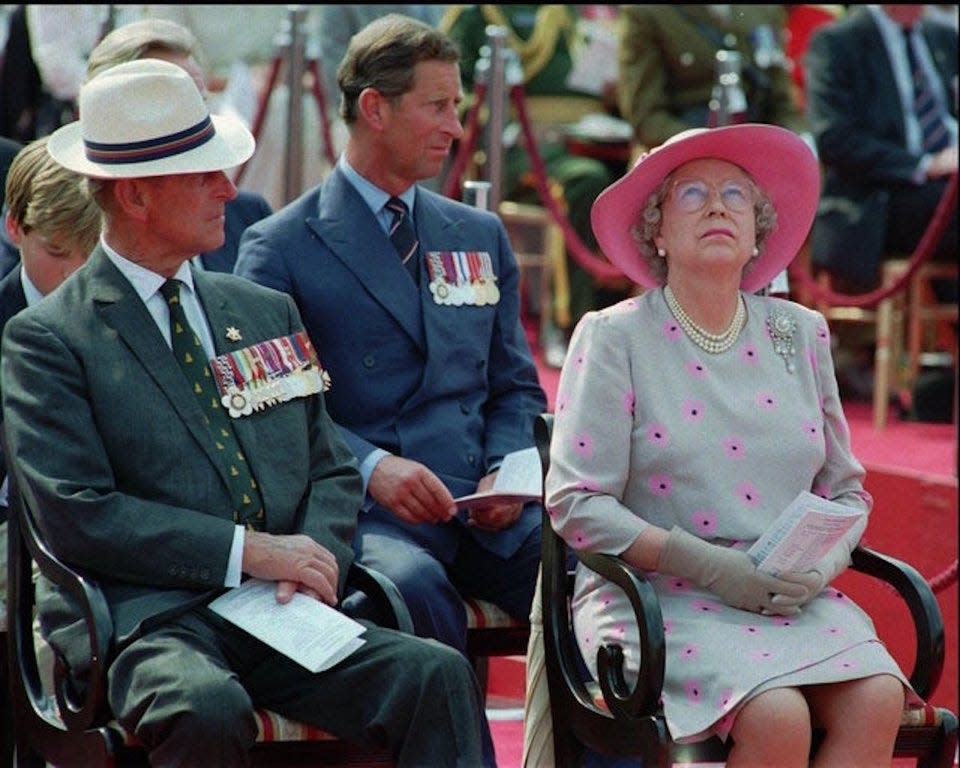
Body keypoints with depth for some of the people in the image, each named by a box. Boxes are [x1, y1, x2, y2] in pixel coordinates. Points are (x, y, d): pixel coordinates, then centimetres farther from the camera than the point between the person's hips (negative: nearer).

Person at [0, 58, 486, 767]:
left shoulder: (267, 312, 21)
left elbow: (334, 471, 22)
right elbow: (74, 511, -8)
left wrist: (315, 558, -2)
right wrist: (247, 552, -12)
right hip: (144, 622, -5)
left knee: (439, 675, -22)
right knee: (209, 709, -38)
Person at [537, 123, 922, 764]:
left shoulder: (800, 334, 14)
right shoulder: (614, 339, 2)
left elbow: (846, 491, 18)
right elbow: (576, 503, -6)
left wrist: (820, 564, -5)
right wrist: (707, 565, -15)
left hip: (794, 598, 4)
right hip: (656, 596, -4)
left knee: (877, 700, -26)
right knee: (777, 716, -32)